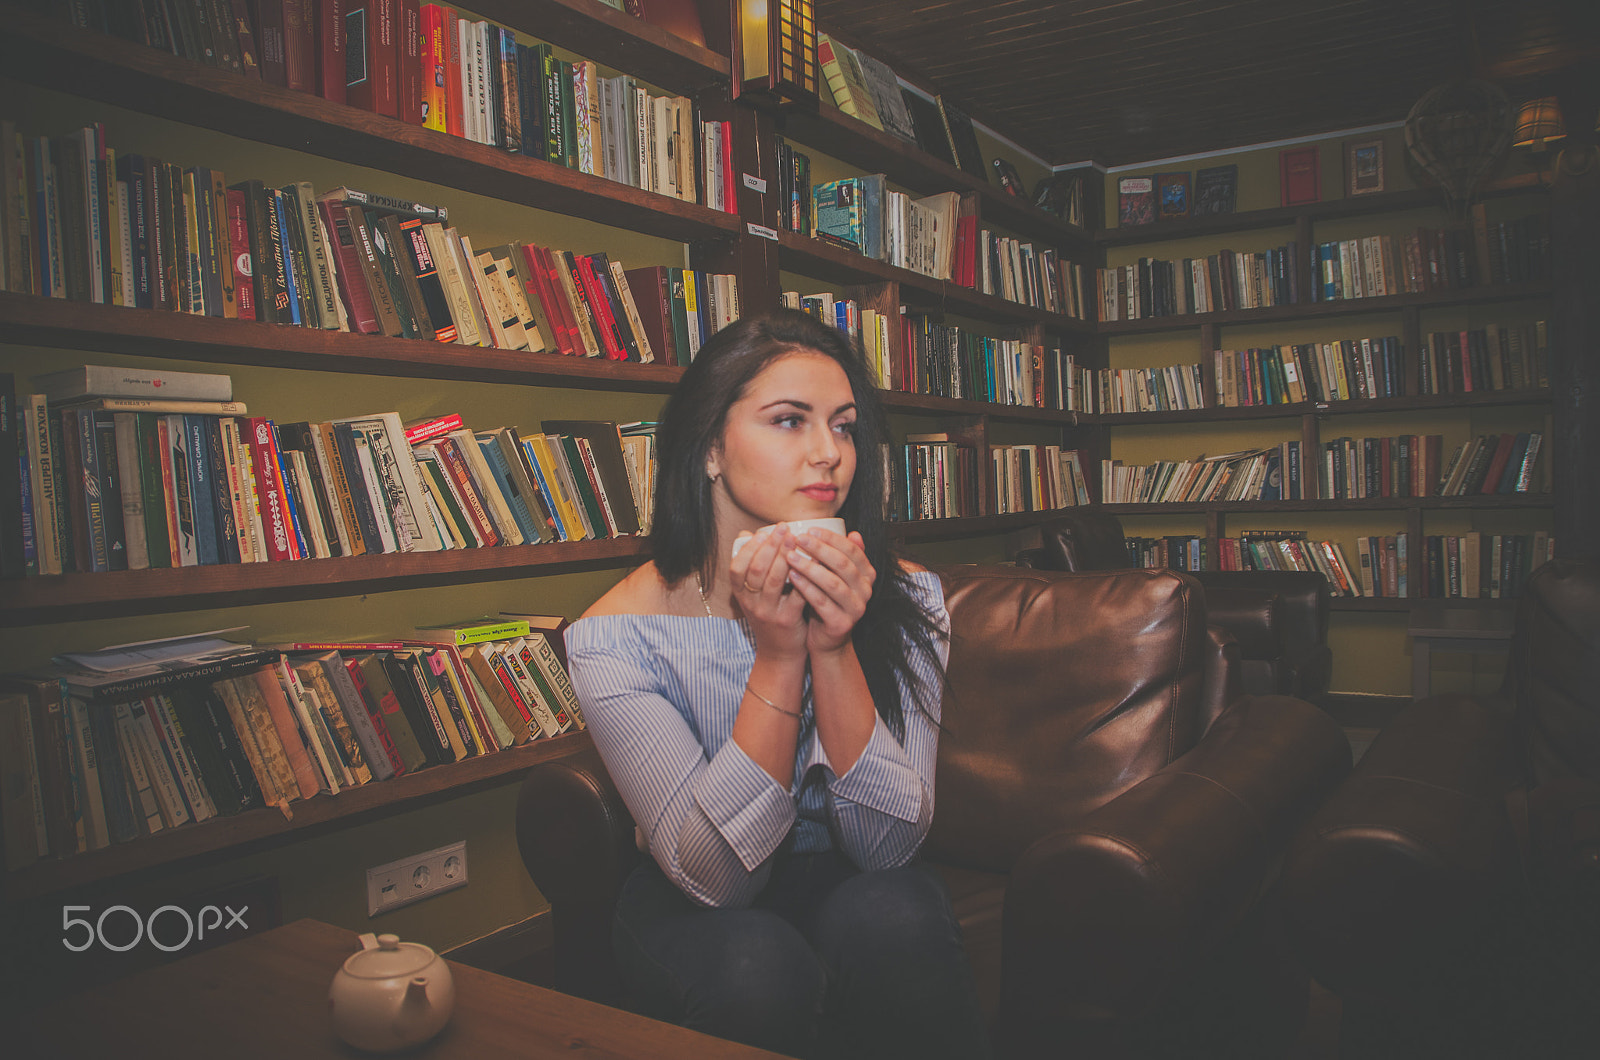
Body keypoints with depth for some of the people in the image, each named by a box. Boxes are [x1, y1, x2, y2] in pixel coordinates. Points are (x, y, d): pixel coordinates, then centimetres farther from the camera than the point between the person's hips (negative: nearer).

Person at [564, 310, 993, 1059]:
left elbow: (887, 843, -17)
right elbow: (716, 875, -22)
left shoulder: (903, 599, -13)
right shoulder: (615, 635, -19)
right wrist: (778, 654, -33)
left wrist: (834, 649, -32)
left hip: (851, 882, 2)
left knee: (892, 919, -32)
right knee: (758, 965, -34)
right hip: (693, 908, -1)